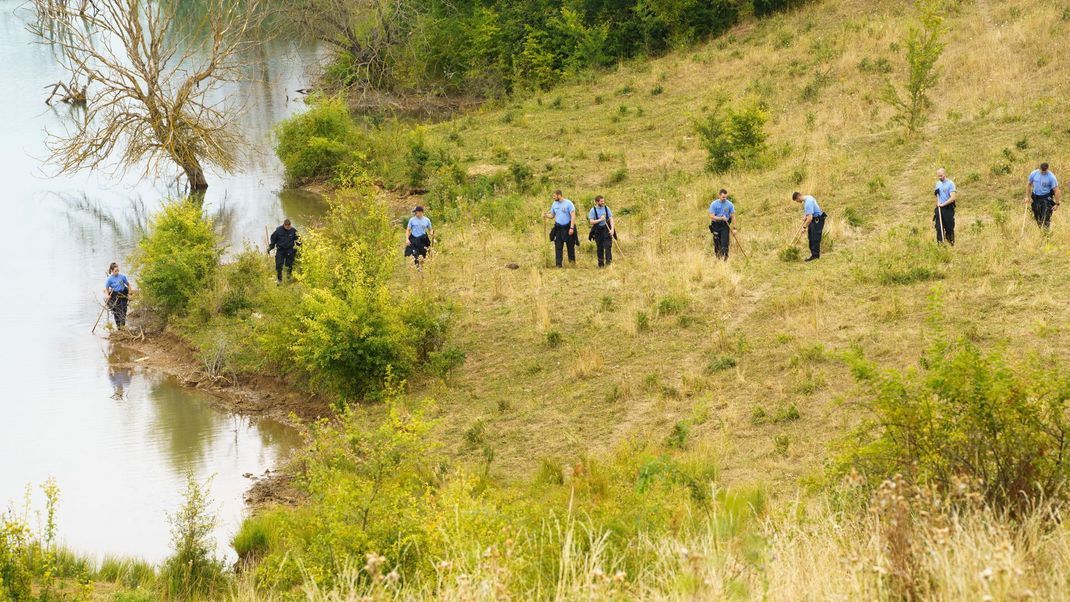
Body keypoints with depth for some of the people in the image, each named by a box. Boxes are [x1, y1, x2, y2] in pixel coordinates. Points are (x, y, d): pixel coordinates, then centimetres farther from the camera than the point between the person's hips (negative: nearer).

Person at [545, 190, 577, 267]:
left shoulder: (568, 203, -8)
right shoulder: (554, 204, 8)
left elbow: (573, 216, -11)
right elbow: (552, 215, 16)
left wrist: (572, 228, -18)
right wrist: (546, 215, -7)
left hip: (568, 228, -4)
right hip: (558, 228, 4)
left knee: (570, 246, 6)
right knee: (558, 247, -1)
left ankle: (572, 260, 21)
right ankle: (558, 264, 0)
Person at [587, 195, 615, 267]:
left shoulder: (606, 208, 3)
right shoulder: (593, 210, -3)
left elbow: (611, 219, 1)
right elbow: (591, 221, -6)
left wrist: (612, 229, -11)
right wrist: (600, 220, -17)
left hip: (606, 229, 1)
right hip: (598, 231, 0)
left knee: (608, 245, -11)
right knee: (600, 248, 6)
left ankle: (608, 261, -10)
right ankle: (600, 263, 14)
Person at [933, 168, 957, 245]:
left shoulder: (950, 184, -9)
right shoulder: (938, 183, 13)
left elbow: (953, 197, -17)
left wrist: (943, 204, -19)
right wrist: (935, 192, 3)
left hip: (948, 208, -6)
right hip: (939, 208, 6)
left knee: (949, 228, 0)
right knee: (939, 228, 1)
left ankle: (951, 243, 8)